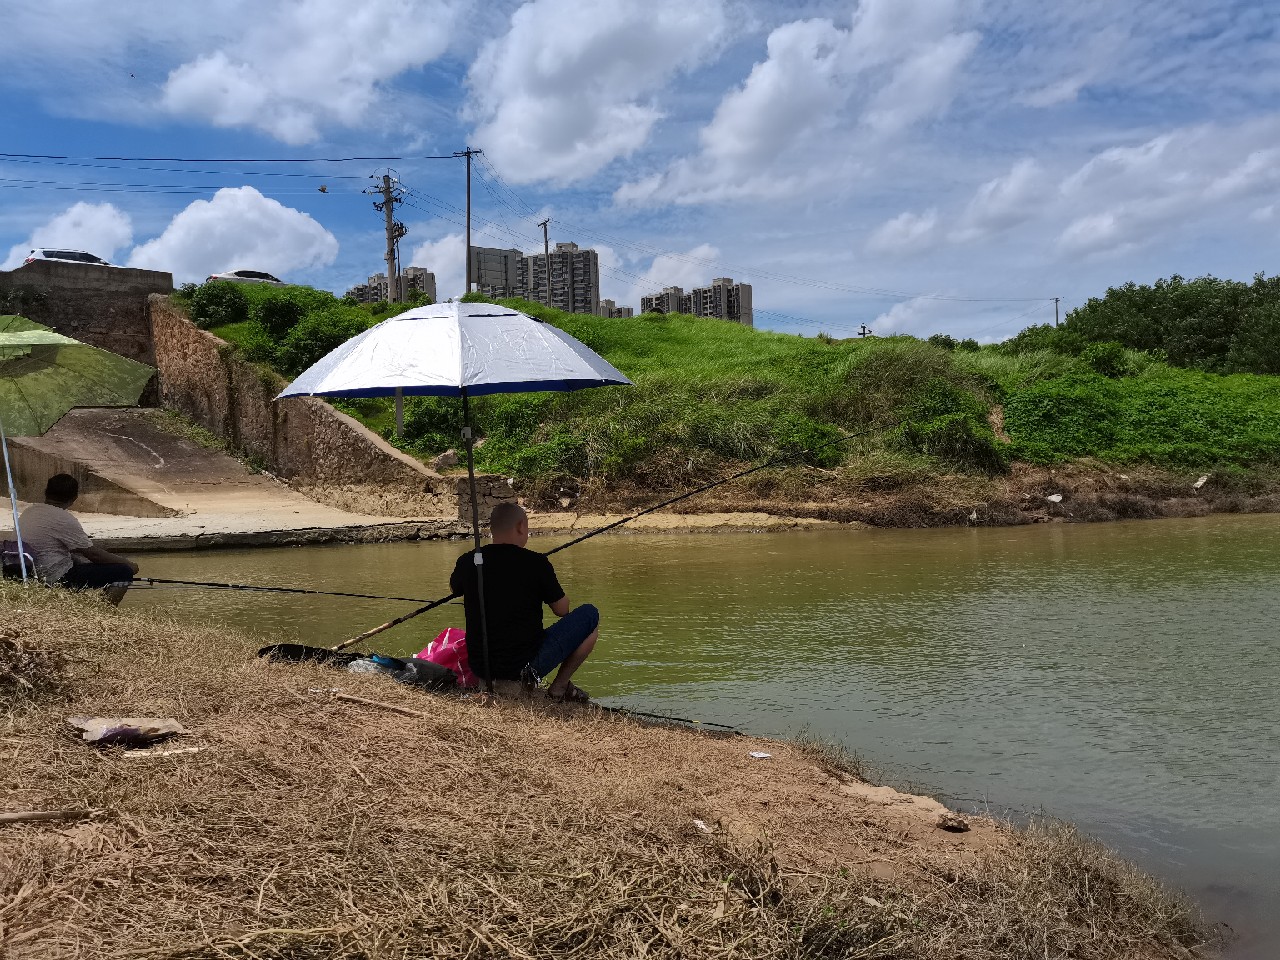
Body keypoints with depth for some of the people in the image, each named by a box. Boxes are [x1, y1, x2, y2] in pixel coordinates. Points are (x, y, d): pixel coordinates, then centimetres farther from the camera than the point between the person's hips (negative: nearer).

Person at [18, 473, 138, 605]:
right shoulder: (63, 519, -19)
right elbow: (93, 553, -15)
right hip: (57, 579, -10)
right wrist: (128, 564, -3)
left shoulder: (29, 511, 7)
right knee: (124, 572, -10)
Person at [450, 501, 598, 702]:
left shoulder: (468, 562, -2)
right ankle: (560, 686, 8)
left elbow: (454, 588, 22)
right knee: (589, 616, 8)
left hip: (480, 667, 6)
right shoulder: (535, 563, -13)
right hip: (526, 663, -5)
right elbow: (562, 610, 0)